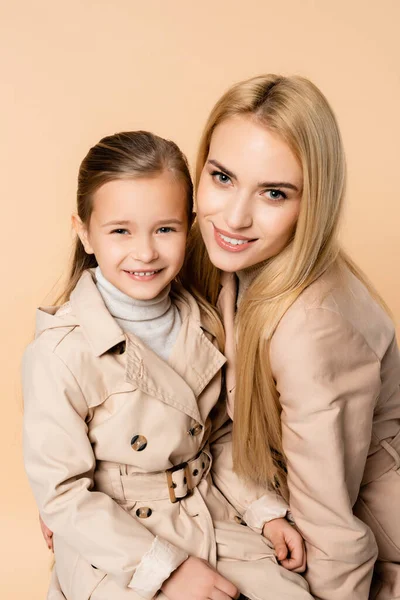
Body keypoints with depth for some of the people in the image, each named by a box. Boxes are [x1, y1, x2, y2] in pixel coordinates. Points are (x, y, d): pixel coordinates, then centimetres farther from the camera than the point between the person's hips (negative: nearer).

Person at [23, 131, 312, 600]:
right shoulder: (61, 354, -21)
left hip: (213, 519, 5)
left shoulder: (205, 326, -2)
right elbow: (63, 495, -17)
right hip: (115, 549, -4)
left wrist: (266, 511, 0)